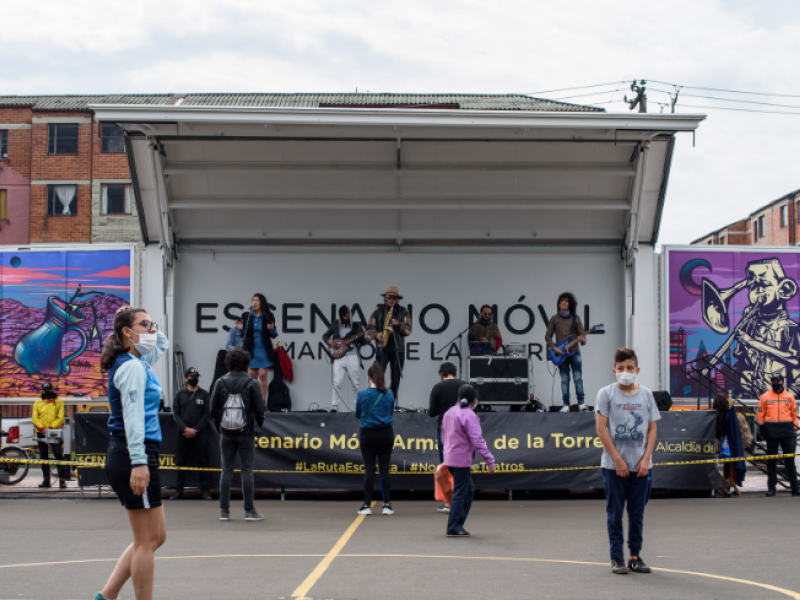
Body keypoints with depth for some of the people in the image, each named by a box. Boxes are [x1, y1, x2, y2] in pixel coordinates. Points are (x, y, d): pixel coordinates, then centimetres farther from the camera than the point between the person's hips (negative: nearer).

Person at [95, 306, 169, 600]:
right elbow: (133, 417, -20)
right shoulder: (132, 367, -12)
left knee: (156, 537, 14)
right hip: (136, 454, -10)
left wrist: (145, 322, 20)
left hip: (126, 456, 10)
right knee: (147, 541, -4)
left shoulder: (141, 362, 17)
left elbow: (162, 344, 37)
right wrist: (139, 462, -26)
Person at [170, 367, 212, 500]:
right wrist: (185, 429, -9)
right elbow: (175, 414, 5)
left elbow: (207, 414, 2)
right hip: (183, 434, 1)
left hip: (199, 434, -1)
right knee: (181, 462, 2)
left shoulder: (204, 394, 8)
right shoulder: (180, 394, 10)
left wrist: (195, 430, -8)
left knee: (202, 462, -3)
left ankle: (205, 490, 0)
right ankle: (178, 490, 8)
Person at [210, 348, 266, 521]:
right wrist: (258, 424, 15)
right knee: (247, 470, 2)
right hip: (246, 433, -2)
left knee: (226, 470, 7)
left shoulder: (221, 383, -1)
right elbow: (260, 409, -4)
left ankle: (224, 510, 7)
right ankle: (249, 511, 1)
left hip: (226, 433, 2)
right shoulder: (251, 383, -6)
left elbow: (213, 409, 0)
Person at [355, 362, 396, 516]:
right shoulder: (389, 394, -2)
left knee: (369, 469, 3)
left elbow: (358, 415, 3)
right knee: (384, 469, 5)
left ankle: (367, 505, 4)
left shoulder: (362, 394, -9)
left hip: (367, 435, -1)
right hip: (385, 434, 1)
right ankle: (387, 504, 5)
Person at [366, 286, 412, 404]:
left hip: (398, 349, 1)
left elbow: (408, 330, 3)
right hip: (382, 348, -1)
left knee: (396, 378, 2)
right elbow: (369, 328, 9)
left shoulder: (403, 312, 9)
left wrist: (399, 324, -15)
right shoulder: (378, 311, 9)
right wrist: (376, 334, -11)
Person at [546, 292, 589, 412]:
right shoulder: (554, 318, 7)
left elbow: (582, 333, 5)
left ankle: (581, 403, -3)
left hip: (574, 352, 0)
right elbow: (547, 336, 8)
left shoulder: (575, 318, 8)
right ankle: (566, 405, 3)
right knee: (564, 380, 2)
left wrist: (583, 340, -18)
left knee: (578, 378, -5)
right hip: (560, 353, 0)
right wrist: (554, 348, -6)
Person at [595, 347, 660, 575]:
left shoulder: (646, 394, 8)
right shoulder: (606, 393, -1)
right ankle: (617, 558, 8)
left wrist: (646, 459, -3)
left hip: (641, 466, 3)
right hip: (613, 465, -3)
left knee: (637, 513, 7)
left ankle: (635, 556, 16)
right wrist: (617, 459, -10)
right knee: (615, 512, 1)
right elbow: (601, 429, -5)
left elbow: (652, 429, 9)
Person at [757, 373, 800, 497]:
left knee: (790, 459, 1)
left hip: (787, 430, 0)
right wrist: (762, 428, -1)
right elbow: (760, 414, 6)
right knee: (771, 460, 4)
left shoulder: (789, 396, 8)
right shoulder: (765, 397, 5)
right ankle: (771, 487, 7)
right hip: (771, 431, 0)